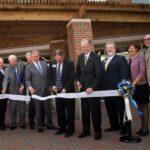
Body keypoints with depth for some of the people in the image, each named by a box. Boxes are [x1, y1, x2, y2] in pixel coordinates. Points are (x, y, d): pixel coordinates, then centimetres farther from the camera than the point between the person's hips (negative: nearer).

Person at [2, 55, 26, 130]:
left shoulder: (21, 65, 1)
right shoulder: (7, 69, -2)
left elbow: (24, 76, 4)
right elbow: (6, 79, -14)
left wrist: (23, 85, -6)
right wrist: (4, 88, -29)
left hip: (21, 89, 1)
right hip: (12, 90, -1)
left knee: (22, 107, 4)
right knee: (12, 108, 4)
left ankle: (22, 123, 15)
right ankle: (13, 124, 14)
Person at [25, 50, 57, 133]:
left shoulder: (44, 63, 9)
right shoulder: (28, 67, -2)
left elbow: (48, 75, 14)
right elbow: (27, 80, -5)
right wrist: (30, 87, -23)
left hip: (46, 89, 3)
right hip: (36, 91, -3)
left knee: (48, 108, 10)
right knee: (38, 109, 6)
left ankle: (49, 124, 22)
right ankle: (39, 126, 19)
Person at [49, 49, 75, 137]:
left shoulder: (69, 63, -10)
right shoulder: (52, 63, 4)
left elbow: (72, 77, -12)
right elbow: (50, 76, 14)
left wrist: (65, 88, -18)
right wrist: (52, 85, -1)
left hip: (68, 90, -4)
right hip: (57, 90, 4)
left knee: (70, 111, 3)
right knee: (60, 110, 10)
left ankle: (70, 129, 14)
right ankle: (62, 128, 23)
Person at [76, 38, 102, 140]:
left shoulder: (96, 57, -9)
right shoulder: (80, 57, 9)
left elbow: (98, 74, -13)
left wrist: (92, 87, -20)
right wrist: (78, 81, 3)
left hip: (93, 88, -5)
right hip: (83, 88, 5)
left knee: (95, 111, 2)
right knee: (84, 111, 10)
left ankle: (97, 131, 15)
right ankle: (86, 130, 21)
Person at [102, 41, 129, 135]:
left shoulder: (121, 59, -2)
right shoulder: (103, 61, 18)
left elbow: (124, 74, -11)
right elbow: (102, 75, 13)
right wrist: (102, 88, 4)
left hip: (117, 89, -6)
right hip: (107, 90, 7)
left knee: (121, 109, 4)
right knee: (110, 110, 15)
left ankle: (124, 127, 16)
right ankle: (114, 125, 29)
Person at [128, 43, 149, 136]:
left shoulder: (140, 58, -9)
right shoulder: (129, 60, 9)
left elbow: (142, 72, -15)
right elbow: (129, 73, 11)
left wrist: (134, 83, -20)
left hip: (141, 85, -6)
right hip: (134, 86, 6)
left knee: (144, 106, 3)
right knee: (139, 106, 13)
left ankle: (146, 128, 12)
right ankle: (142, 127, 24)